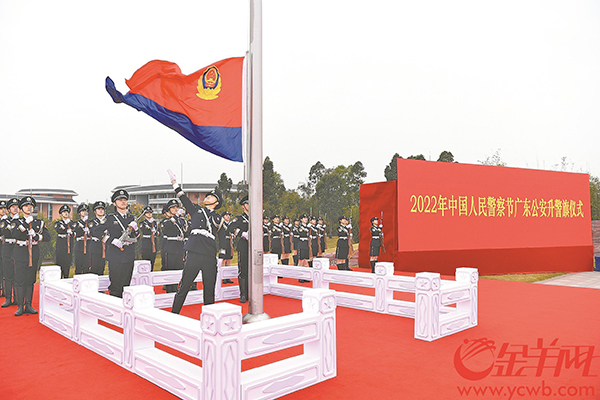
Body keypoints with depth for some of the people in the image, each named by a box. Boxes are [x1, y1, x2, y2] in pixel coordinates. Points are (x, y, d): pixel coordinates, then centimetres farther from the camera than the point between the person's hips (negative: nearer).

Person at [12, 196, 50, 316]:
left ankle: (28, 305, 15)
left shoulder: (39, 223, 9)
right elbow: (16, 235, -17)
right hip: (21, 254, -2)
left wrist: (36, 236, -17)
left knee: (30, 280, 7)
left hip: (34, 254, 2)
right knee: (20, 281, -2)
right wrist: (26, 223, -23)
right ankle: (20, 307, 6)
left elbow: (47, 237, -1)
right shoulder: (18, 222, 3)